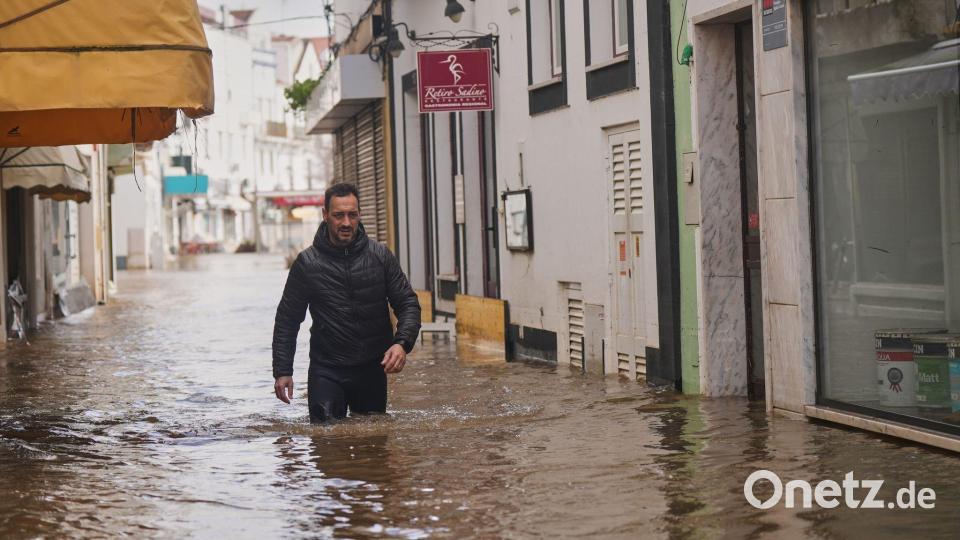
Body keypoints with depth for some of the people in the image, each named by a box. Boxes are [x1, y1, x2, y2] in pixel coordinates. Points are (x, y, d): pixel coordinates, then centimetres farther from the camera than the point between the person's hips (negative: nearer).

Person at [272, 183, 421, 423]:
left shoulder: (380, 256, 2)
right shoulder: (307, 263, -2)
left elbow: (408, 304, 3)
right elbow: (287, 319, 4)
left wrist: (402, 343, -16)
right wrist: (282, 371, -2)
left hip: (372, 369, 2)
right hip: (326, 372, -2)